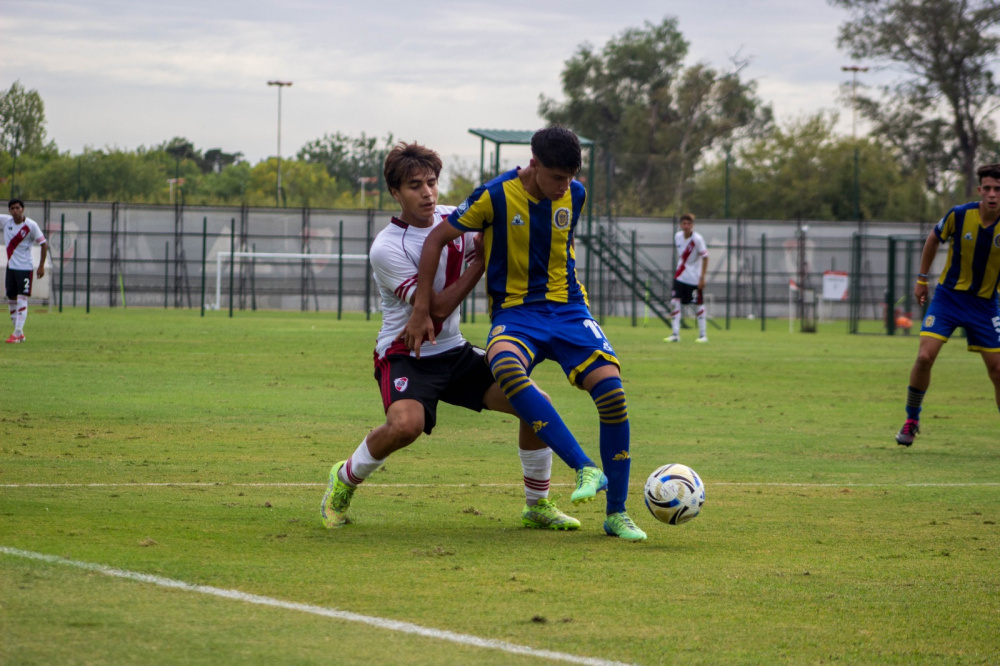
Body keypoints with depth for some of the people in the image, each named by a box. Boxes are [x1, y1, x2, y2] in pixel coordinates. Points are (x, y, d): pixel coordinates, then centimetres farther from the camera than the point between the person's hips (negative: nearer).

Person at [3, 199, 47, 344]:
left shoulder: (31, 225, -11)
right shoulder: (6, 220, 1)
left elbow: (43, 244, -6)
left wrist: (41, 265, -9)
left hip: (24, 268, -6)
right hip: (10, 267, 6)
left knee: (22, 299, -12)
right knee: (11, 299, 8)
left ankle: (17, 333, -16)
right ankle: (19, 332, 18)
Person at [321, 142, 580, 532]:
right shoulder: (386, 248, -17)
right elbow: (437, 307, -19)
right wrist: (481, 261, -18)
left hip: (453, 352, 6)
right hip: (405, 354, -6)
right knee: (406, 424, -36)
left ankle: (538, 507, 10)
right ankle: (344, 480, -7)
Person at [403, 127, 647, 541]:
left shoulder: (574, 195, 2)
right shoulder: (495, 196, -11)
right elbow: (436, 240, -3)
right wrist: (421, 312, -3)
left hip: (567, 308, 3)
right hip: (514, 311, -3)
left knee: (611, 390, -20)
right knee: (505, 367, -39)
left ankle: (617, 514, -4)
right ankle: (586, 470, -38)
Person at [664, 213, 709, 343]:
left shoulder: (697, 239, -14)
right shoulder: (677, 236, 2)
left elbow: (705, 258, -11)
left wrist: (702, 277, -15)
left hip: (694, 278, -5)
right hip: (680, 277, 5)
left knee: (699, 305, 2)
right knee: (674, 303, -6)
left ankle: (703, 335, 12)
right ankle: (675, 334, -3)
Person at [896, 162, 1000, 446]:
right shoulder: (959, 215, -13)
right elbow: (933, 239, 8)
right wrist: (922, 278, 10)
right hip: (949, 295, -1)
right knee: (925, 356, -14)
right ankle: (911, 420, 7)